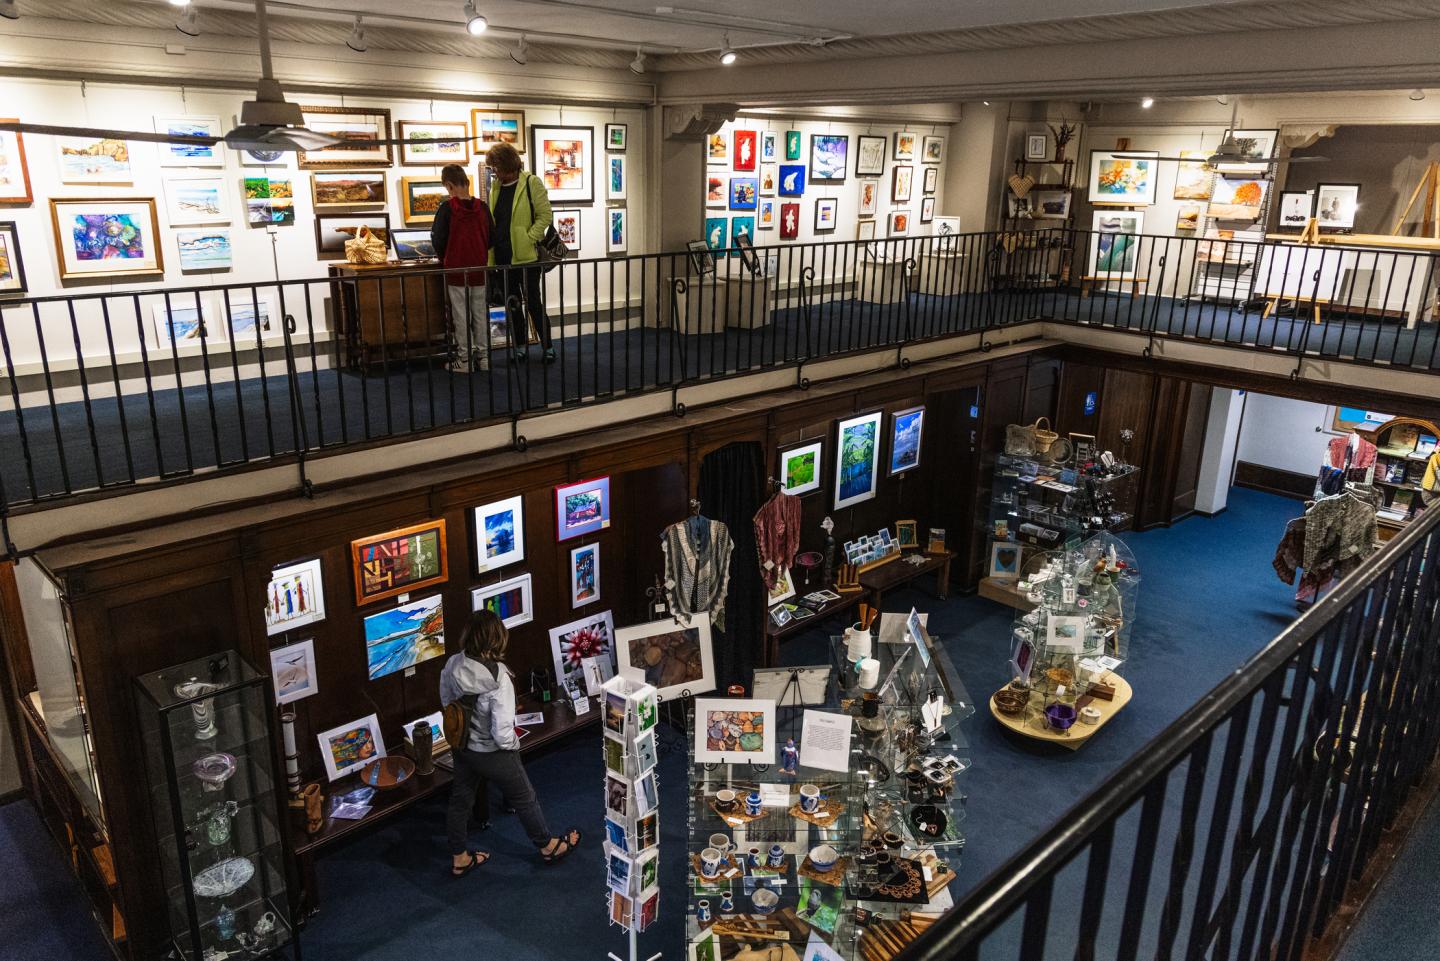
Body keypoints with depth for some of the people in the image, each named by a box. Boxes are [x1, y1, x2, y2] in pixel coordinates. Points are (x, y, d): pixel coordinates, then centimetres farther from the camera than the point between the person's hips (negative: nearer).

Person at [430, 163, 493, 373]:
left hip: (456, 270, -4)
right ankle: (483, 355, 17)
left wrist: (444, 258, 10)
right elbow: (492, 237, 5)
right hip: (479, 269, 4)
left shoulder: (447, 208, -12)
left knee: (460, 316, 4)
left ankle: (464, 359, 9)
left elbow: (438, 239, -8)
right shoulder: (482, 207, -1)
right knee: (480, 313, 11)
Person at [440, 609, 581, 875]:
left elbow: (446, 702, 2)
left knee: (460, 800, 23)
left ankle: (459, 859, 44)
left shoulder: (452, 665, -16)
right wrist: (513, 744, -9)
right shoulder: (498, 678, -34)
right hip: (492, 753, -5)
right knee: (524, 798, 18)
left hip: (461, 747, 5)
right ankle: (548, 847, 40)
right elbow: (502, 732, -31)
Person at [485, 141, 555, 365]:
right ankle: (519, 347, 20)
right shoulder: (496, 187, 11)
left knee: (533, 302, -1)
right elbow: (491, 220, 17)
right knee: (511, 304, 11)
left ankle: (548, 347, 9)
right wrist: (491, 247, 8)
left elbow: (544, 216, -9)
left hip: (526, 255, -6)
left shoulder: (531, 183, -6)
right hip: (503, 256, 6)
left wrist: (529, 238, -16)